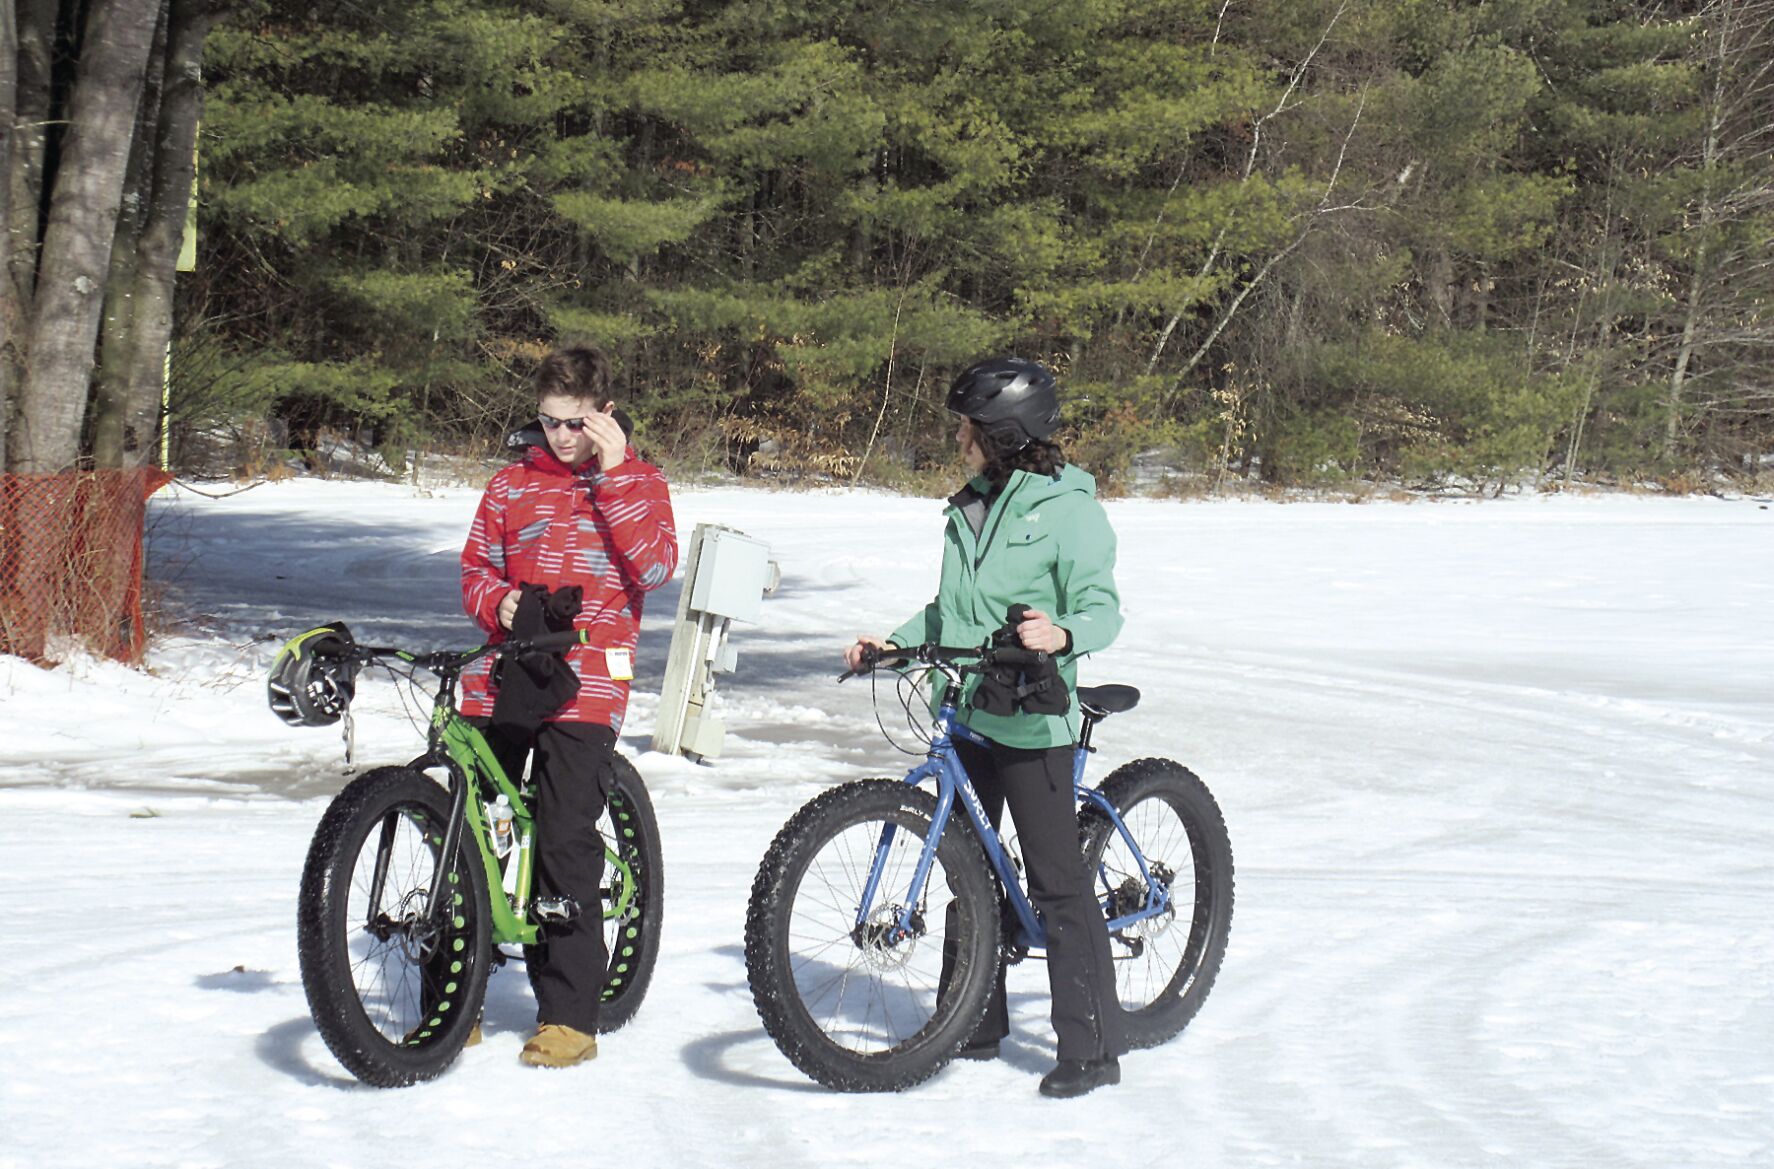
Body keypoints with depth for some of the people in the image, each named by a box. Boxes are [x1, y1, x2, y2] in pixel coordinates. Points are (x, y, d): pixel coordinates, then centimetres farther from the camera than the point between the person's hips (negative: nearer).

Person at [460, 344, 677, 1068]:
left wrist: (615, 473, -11)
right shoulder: (513, 484, 15)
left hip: (583, 685, -3)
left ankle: (568, 1015, 0)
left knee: (565, 844, -8)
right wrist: (503, 601, -6)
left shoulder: (635, 482, 8)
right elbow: (476, 569, 17)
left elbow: (655, 565, -9)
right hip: (500, 679, 3)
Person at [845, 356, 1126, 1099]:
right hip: (967, 715, 8)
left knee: (1056, 879, -8)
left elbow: (1102, 606, -16)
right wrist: (893, 641, 11)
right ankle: (975, 1024, 27)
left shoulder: (1066, 508, -9)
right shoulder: (968, 507, 15)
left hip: (1033, 721, -8)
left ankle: (1092, 1047, -4)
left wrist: (1062, 636, -35)